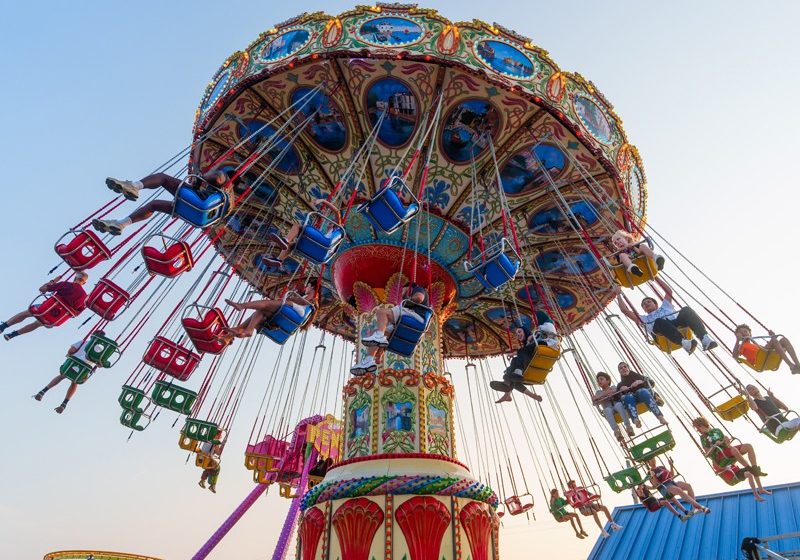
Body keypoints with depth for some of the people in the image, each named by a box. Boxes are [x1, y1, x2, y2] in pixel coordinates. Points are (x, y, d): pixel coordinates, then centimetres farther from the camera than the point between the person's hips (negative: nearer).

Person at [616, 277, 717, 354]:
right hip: (660, 329, -2)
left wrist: (656, 277, 43)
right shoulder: (644, 318, 36)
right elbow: (625, 310, 28)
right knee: (659, 321, -38)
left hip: (677, 322, 3)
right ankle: (684, 342, -57)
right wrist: (619, 294, 34)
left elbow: (669, 291, 41)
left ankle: (705, 338, -45)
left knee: (686, 310, -28)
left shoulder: (665, 307, 42)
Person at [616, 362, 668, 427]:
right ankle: (636, 420, -63)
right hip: (630, 396, 0)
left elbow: (651, 382, 15)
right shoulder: (620, 385, 30)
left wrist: (641, 382, -3)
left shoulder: (637, 375, 31)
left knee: (643, 392, -38)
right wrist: (621, 390, -6)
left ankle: (660, 417, -49)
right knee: (628, 397, -38)